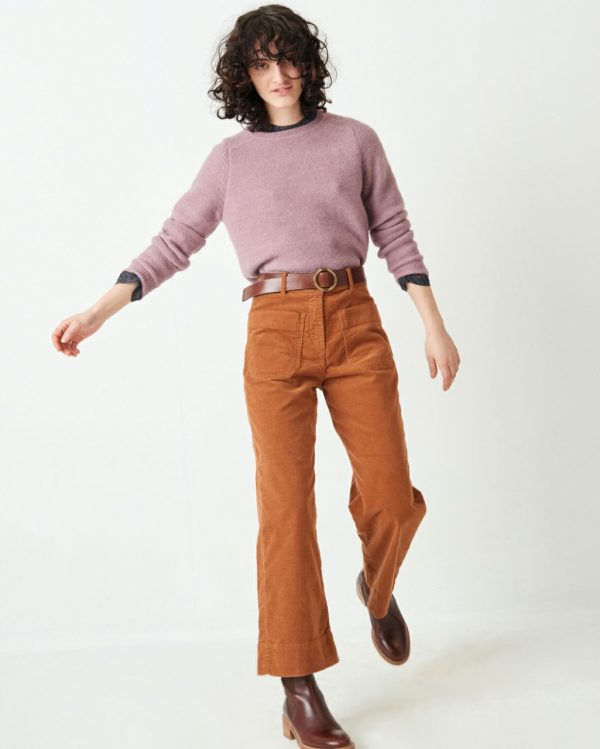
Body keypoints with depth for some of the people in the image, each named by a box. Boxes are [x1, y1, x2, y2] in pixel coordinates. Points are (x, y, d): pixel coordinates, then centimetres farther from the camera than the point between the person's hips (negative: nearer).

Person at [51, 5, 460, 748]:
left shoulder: (354, 139, 12)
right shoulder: (230, 158, 12)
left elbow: (395, 234, 11)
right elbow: (174, 242, 11)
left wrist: (435, 325, 3)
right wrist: (98, 311, 2)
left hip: (355, 323, 1)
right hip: (276, 330, -1)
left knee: (390, 496, -5)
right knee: (286, 503, -9)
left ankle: (377, 589, 32)